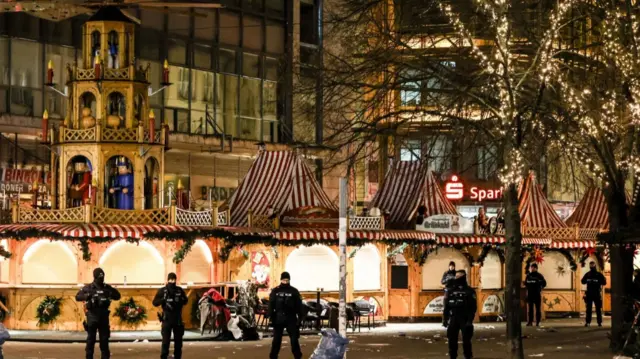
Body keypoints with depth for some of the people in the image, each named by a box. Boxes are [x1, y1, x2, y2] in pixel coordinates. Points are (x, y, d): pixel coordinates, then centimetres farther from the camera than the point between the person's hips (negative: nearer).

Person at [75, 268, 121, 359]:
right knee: (91, 339, 2)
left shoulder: (107, 287, 6)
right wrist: (87, 296, -21)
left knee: (104, 339, 5)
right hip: (92, 317, -2)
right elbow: (77, 297, -3)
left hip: (104, 317, 2)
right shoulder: (88, 288, 0)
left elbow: (118, 296, 10)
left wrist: (111, 294, -11)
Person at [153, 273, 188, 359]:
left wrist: (180, 300, -9)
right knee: (166, 340, -6)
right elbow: (155, 303, -3)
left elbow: (185, 300, 14)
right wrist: (164, 299, -20)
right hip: (167, 319, -3)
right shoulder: (162, 290, -2)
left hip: (178, 319, 3)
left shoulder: (180, 290, 6)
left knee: (178, 340, 9)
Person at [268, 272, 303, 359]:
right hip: (278, 319, 1)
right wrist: (271, 317, -4)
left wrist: (300, 318, -4)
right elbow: (271, 305, 3)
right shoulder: (275, 291, 3)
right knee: (276, 340, 6)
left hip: (291, 319, -1)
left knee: (294, 339, 0)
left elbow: (299, 306, 1)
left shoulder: (294, 291, 1)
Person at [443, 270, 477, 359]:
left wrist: (470, 320, -15)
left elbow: (473, 307, -6)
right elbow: (446, 306, 11)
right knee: (452, 340, 3)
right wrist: (445, 319, 4)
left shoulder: (469, 291, -2)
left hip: (464, 319, -4)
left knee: (466, 340, -3)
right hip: (453, 319, 4)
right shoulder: (451, 290, 10)